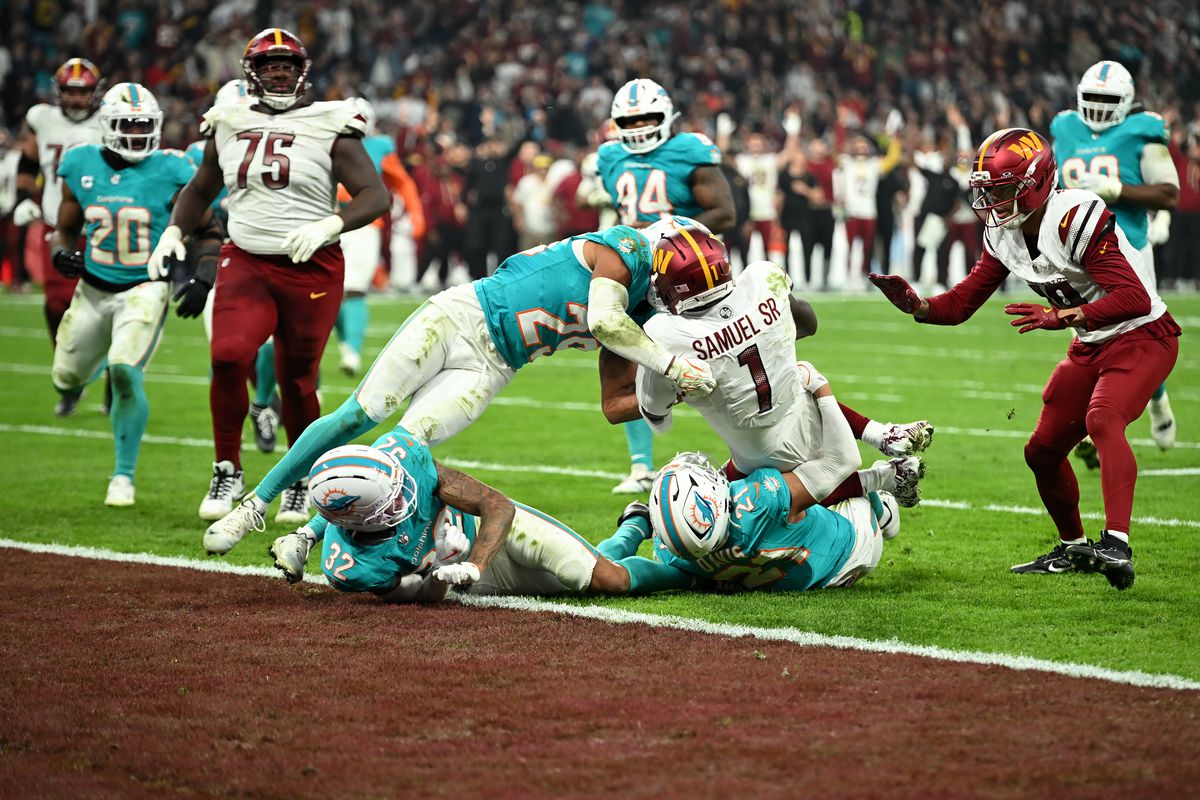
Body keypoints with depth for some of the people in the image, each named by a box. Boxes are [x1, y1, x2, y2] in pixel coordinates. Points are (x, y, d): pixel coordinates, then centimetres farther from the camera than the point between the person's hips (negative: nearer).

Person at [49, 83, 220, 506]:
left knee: (125, 373, -22)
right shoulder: (81, 166, -2)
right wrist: (62, 253, -10)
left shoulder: (170, 171, -11)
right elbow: (66, 228, 12)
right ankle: (75, 382, 53)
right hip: (94, 289, 4)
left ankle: (124, 475, -7)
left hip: (146, 288, -4)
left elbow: (208, 232, -2)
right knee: (67, 378, 11)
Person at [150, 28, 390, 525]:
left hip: (311, 269, -2)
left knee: (297, 381, 3)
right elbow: (200, 190, 25)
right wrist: (174, 232, 8)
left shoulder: (329, 127, -3)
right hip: (245, 264, 2)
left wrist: (328, 225, -26)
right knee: (229, 357, -19)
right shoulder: (228, 127, 9)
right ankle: (227, 471, -2)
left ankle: (300, 482, 25)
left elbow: (376, 196, -9)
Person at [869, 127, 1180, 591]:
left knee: (1102, 420, -33)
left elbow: (1134, 298, -32)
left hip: (1141, 337, -9)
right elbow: (961, 303, 2)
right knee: (1043, 450, 10)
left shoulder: (1076, 220, -28)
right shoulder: (1004, 235, -2)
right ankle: (1074, 548, 31)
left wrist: (1062, 317, -38)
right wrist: (915, 305, -18)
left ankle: (1116, 544, -41)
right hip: (1090, 347, 9)